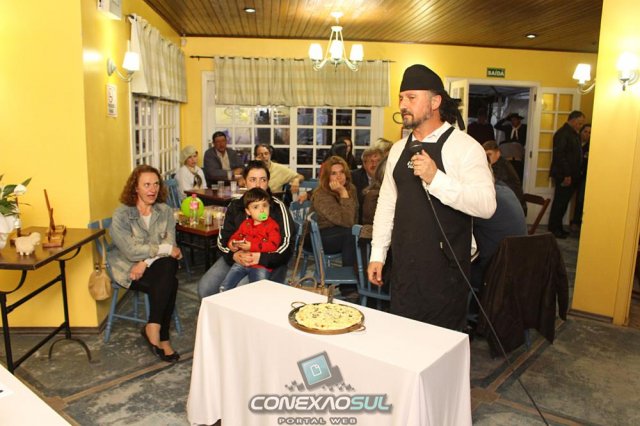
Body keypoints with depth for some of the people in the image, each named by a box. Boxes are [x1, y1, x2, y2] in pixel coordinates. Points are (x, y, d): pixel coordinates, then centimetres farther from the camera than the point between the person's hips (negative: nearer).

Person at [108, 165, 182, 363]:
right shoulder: (121, 214, -9)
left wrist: (146, 262, -22)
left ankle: (153, 328, -20)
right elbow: (131, 251, -19)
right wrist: (165, 249, -18)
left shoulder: (165, 211, 4)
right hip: (128, 268, -4)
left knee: (168, 266, -32)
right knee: (169, 284, -28)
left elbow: (170, 244, -7)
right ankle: (162, 337, -14)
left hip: (157, 265, 4)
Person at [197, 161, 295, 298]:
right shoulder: (235, 206, 9)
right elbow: (222, 238, 9)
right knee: (204, 287, -15)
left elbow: (287, 244, -8)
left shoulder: (278, 207, -4)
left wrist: (261, 258, -23)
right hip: (235, 257, 4)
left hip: (268, 262, -4)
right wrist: (234, 255, -12)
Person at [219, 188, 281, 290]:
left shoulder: (272, 225, -6)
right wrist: (231, 243, -3)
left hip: (260, 266, -5)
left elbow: (273, 245, -16)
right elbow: (236, 236, 22)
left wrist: (252, 246, -22)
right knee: (225, 286, 3)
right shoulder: (246, 224, 13)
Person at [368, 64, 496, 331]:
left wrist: (436, 179, -29)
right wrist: (377, 254, 10)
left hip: (444, 269, -5)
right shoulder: (398, 149, 8)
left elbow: (486, 205, -20)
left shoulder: (464, 147, -10)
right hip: (403, 266, 5)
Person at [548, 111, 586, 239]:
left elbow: (574, 154, 18)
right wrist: (566, 175, -20)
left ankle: (557, 227, 19)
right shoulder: (562, 133, -12)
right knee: (560, 202, -3)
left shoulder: (574, 134, 16)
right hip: (563, 175, -9)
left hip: (571, 175, 9)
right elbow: (559, 155, -19)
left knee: (563, 202, 11)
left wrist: (572, 175, 11)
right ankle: (554, 229, 6)